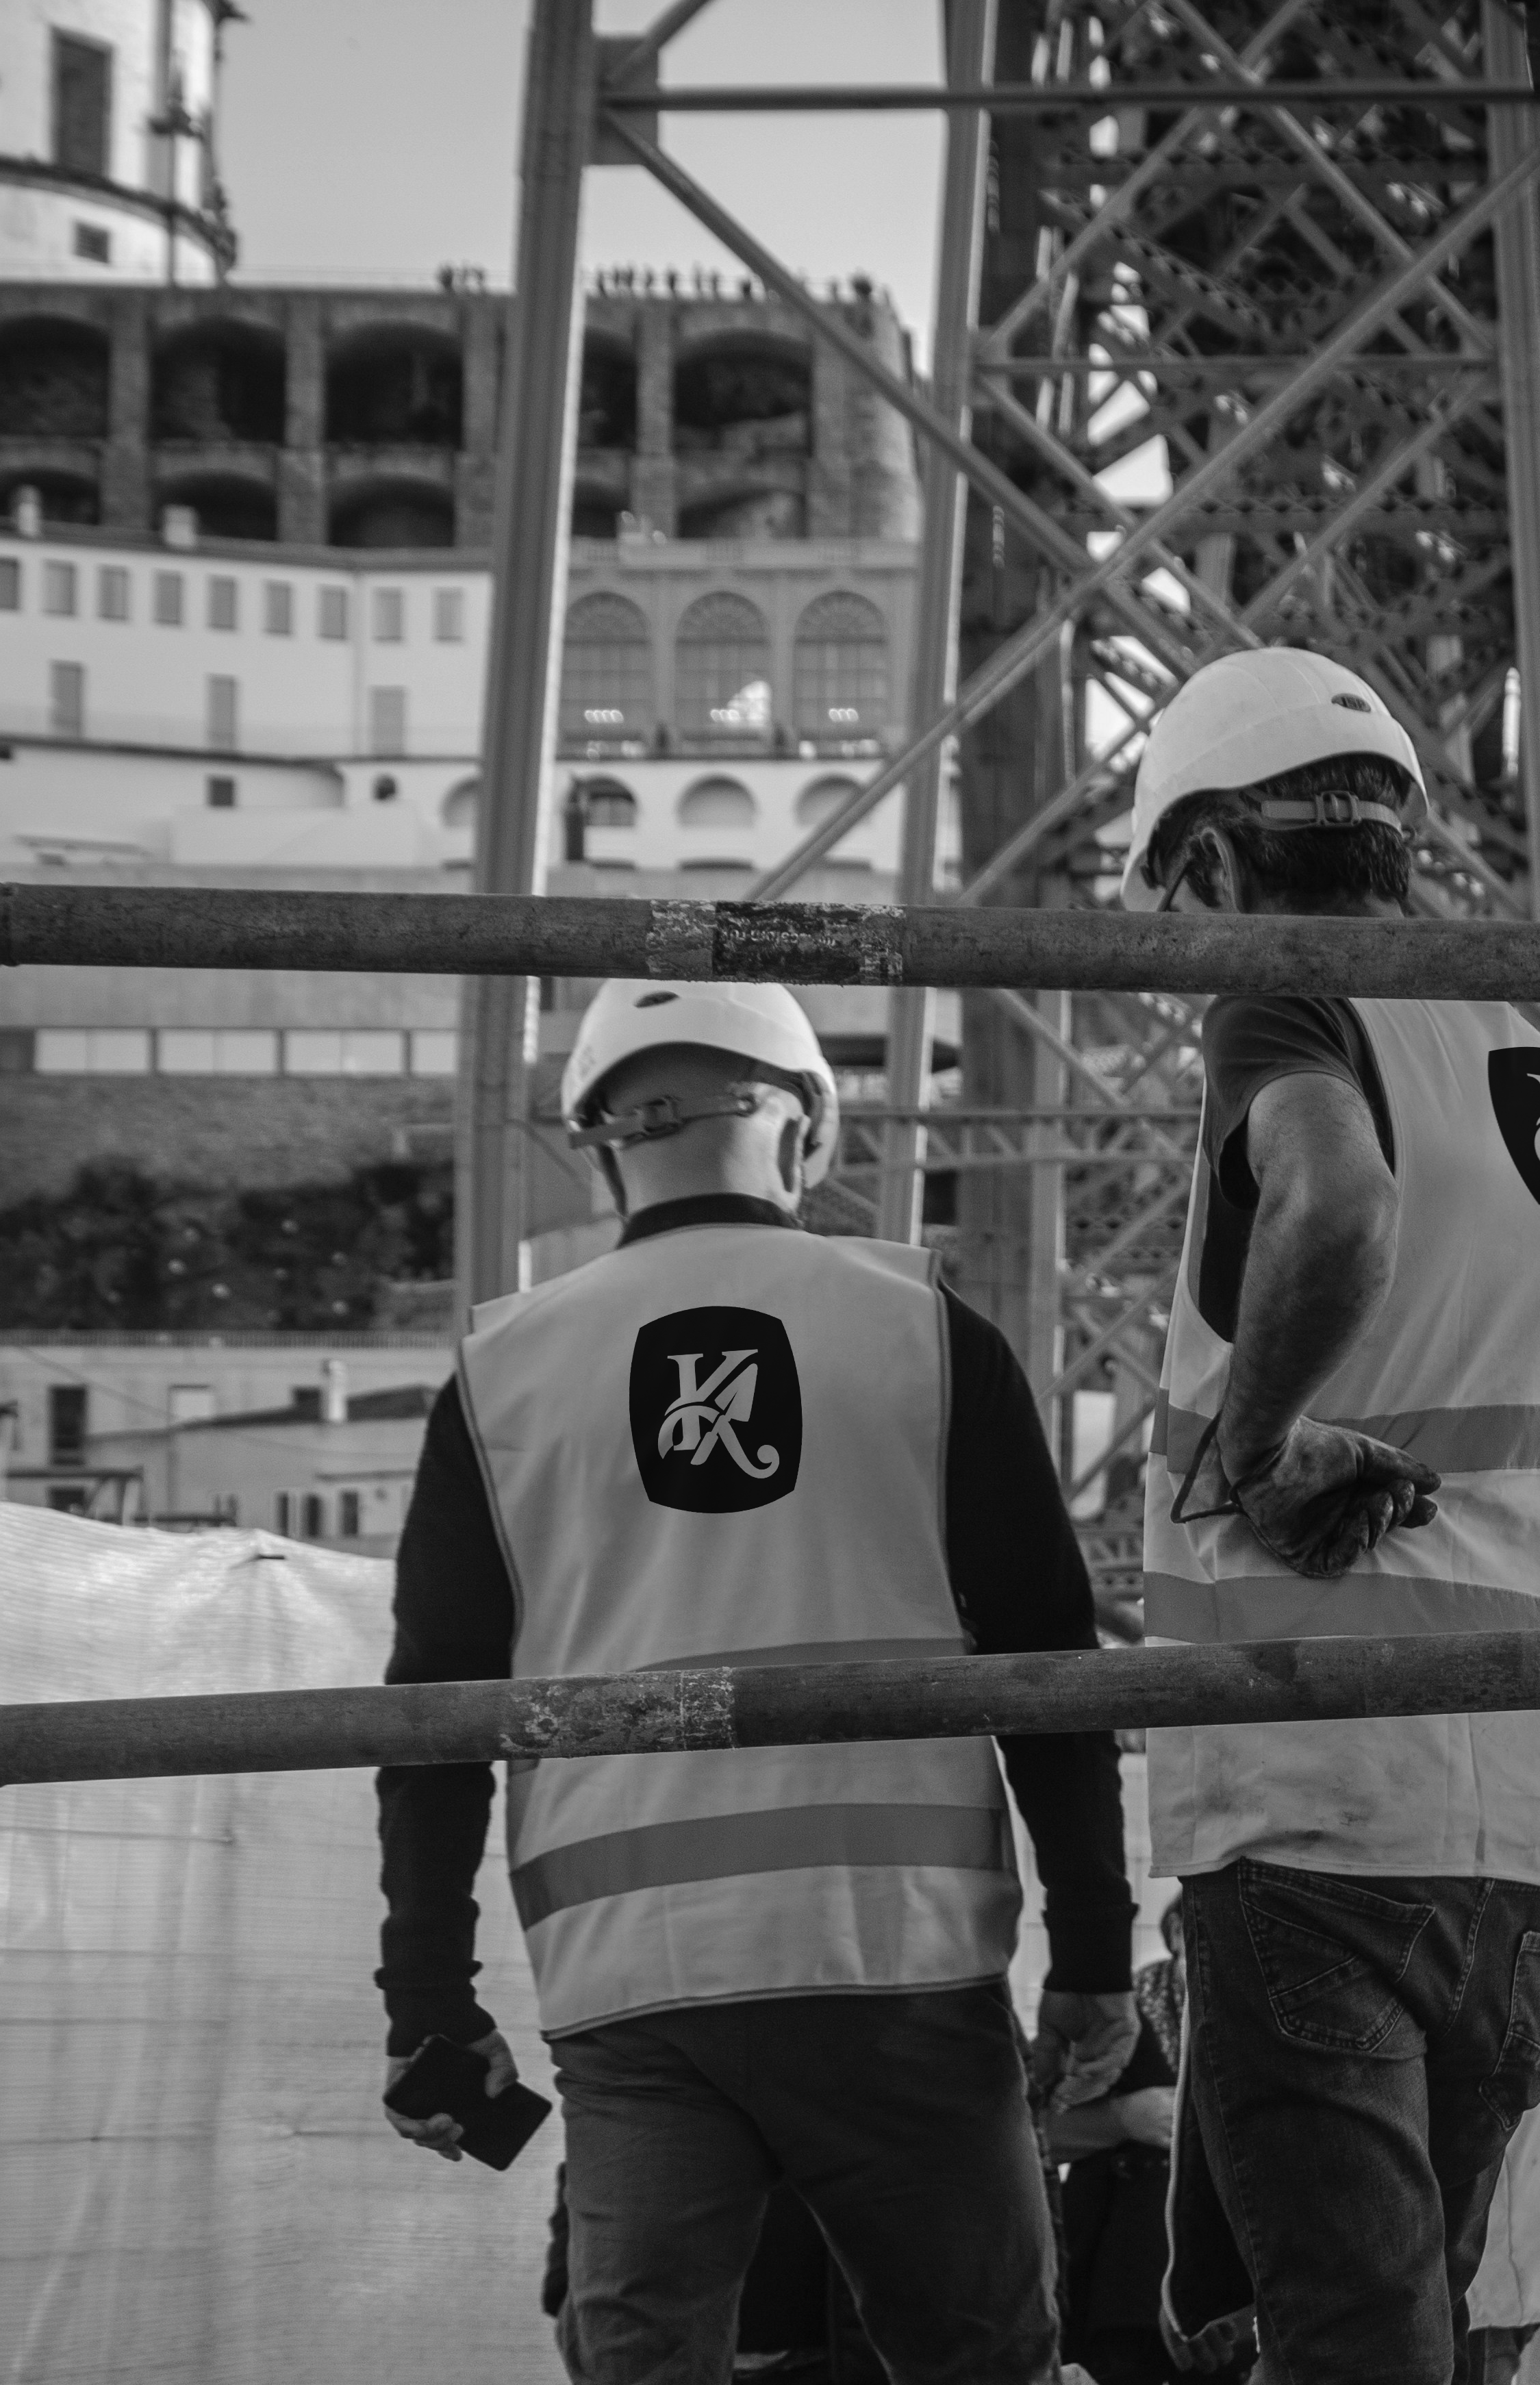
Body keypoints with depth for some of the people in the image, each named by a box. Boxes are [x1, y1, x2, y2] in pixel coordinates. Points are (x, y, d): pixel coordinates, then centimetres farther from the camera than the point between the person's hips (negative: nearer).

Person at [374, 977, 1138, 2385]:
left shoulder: (503, 1368, 8)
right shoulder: (921, 1325, 5)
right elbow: (1045, 1659, 3)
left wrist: (432, 2009, 12)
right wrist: (1093, 1953, 8)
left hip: (627, 1967, 1)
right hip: (903, 1950, -1)